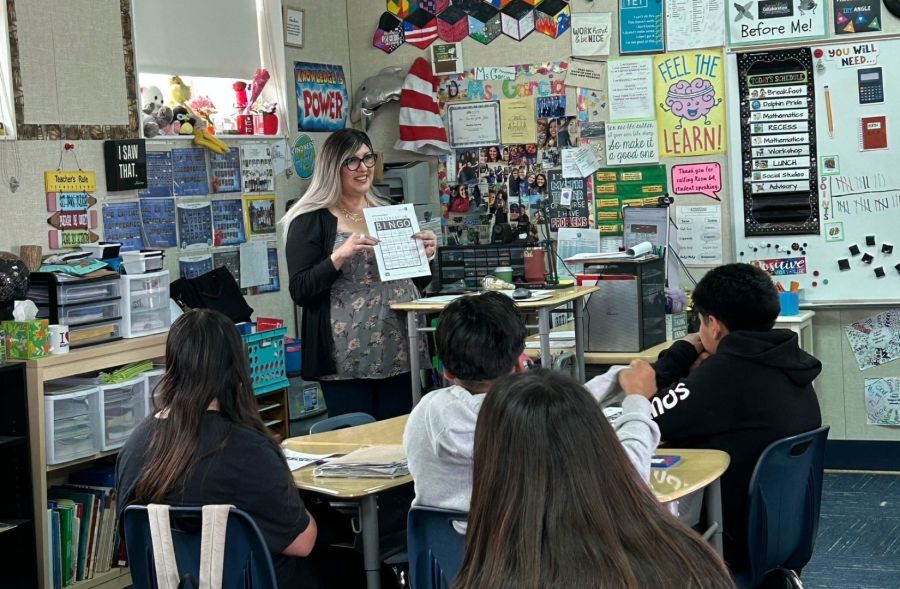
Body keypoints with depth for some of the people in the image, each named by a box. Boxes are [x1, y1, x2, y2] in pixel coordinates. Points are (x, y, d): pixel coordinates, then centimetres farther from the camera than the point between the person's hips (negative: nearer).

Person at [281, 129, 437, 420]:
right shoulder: (310, 221, -1)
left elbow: (416, 283, 20)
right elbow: (300, 292, -10)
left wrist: (425, 256, 0)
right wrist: (340, 255, -21)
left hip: (399, 355, 5)